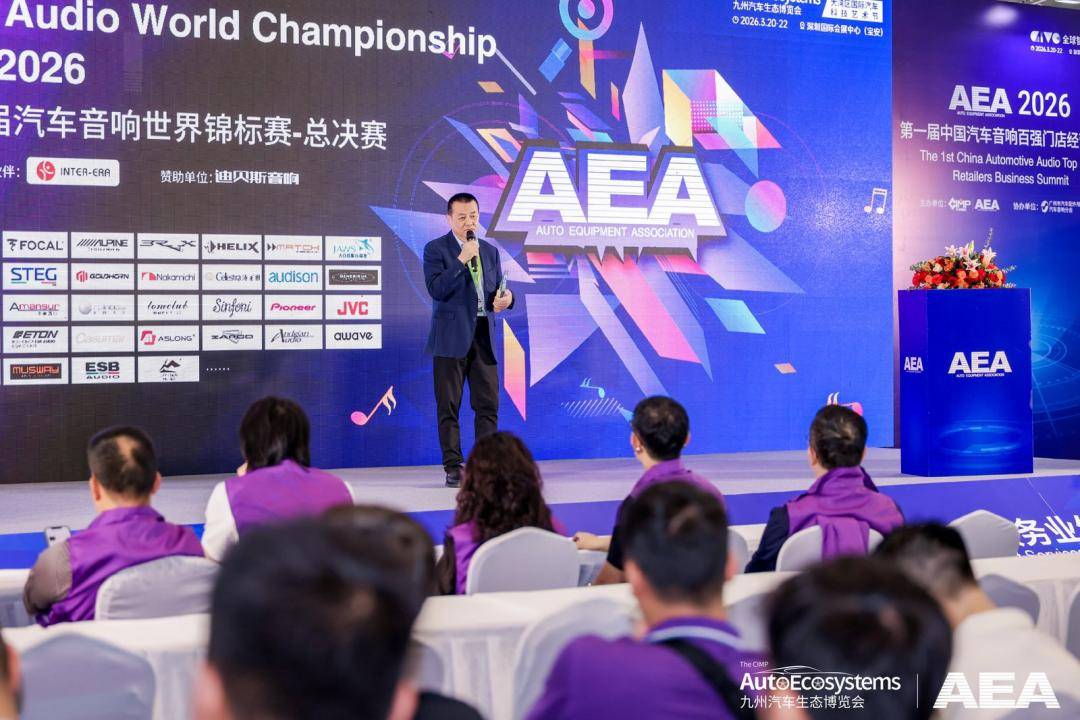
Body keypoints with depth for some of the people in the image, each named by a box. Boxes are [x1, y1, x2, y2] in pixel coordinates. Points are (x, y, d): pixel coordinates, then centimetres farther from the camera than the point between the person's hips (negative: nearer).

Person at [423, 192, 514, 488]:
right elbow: (436, 289, -13)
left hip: (484, 336, 4)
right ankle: (453, 468, 4)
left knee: (488, 405, 2)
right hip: (451, 338, -4)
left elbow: (497, 290, 19)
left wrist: (506, 298, -5)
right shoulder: (435, 249, 0)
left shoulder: (490, 251, 16)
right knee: (449, 407, 0)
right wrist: (462, 260, -18)